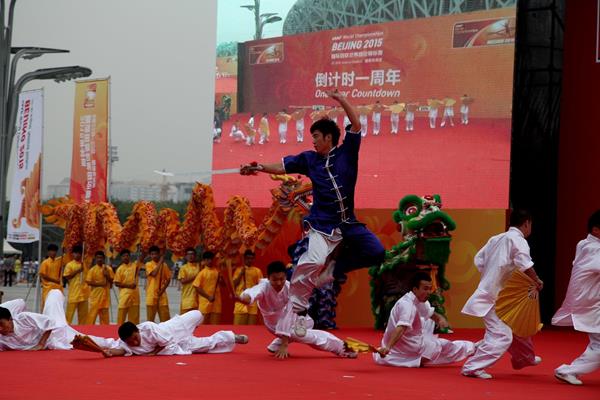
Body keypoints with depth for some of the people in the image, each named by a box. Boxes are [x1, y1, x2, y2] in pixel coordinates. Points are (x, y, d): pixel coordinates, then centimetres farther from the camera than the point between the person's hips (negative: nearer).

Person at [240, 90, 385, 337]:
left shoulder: (346, 152, 4)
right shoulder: (309, 159, 8)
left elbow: (356, 124, -2)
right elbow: (283, 167, 5)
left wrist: (341, 100, -10)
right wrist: (260, 168, -11)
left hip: (348, 223, 2)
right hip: (322, 225, -2)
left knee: (377, 253, -9)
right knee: (311, 263, -22)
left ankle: (333, 268, 4)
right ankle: (296, 311, -16)